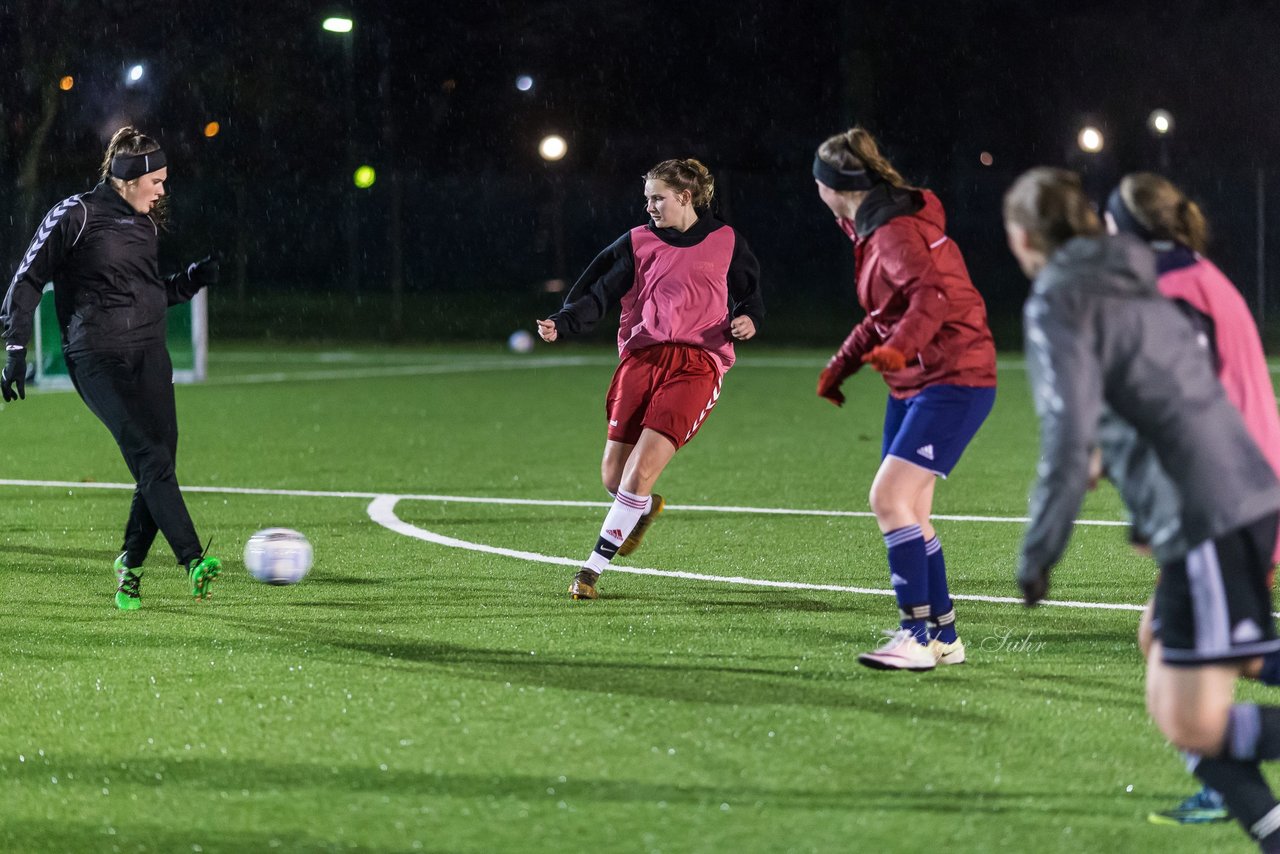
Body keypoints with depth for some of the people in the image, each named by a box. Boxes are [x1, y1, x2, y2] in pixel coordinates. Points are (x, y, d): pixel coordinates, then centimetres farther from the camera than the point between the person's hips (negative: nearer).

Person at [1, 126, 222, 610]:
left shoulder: (145, 224, 16)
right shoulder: (75, 216, -4)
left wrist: (192, 280, 9)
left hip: (149, 352, 7)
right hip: (97, 358, -7)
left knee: (159, 461, -4)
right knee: (151, 457, -17)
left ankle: (130, 568, 12)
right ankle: (192, 560, -23)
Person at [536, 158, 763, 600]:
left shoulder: (726, 242, 10)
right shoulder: (638, 242, 11)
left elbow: (750, 293, 22)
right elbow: (598, 293, 4)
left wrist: (747, 319, -1)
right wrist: (562, 324, -13)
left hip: (695, 367, -3)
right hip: (641, 359, 3)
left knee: (640, 472, -16)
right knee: (614, 478, 1)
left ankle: (594, 567, -4)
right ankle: (646, 507, 39)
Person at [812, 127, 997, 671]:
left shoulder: (895, 232, -17)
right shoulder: (873, 228, 15)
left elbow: (934, 292, -34)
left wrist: (899, 346, -46)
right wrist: (842, 364, 29)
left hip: (953, 382, -10)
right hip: (913, 383, 10)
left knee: (889, 498, -17)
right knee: (909, 514, 11)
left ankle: (917, 635, -14)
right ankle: (942, 636, 20)